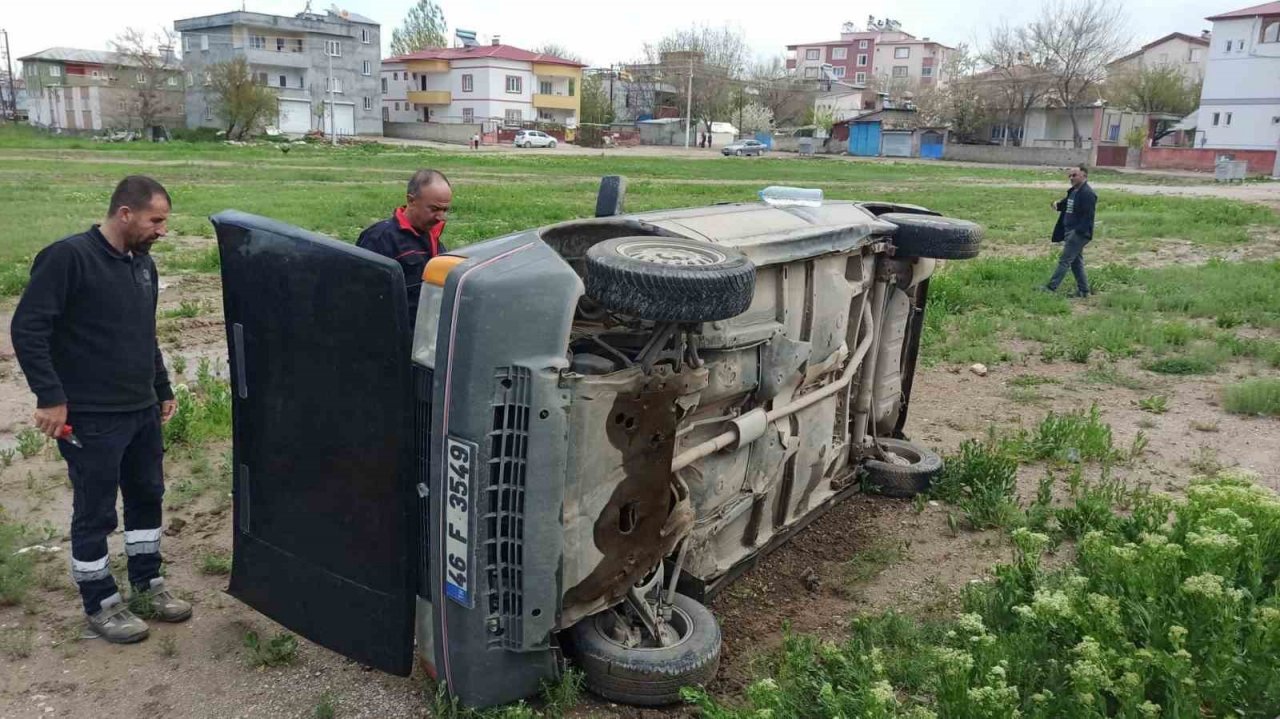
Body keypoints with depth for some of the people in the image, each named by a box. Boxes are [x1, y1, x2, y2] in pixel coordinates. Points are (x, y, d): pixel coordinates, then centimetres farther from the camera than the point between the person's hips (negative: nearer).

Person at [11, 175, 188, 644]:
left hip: (143, 413, 8)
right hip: (91, 419, -7)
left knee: (147, 497, 17)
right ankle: (100, 605, 19)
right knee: (95, 513, 5)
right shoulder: (68, 257, -15)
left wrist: (162, 389, 19)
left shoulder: (142, 262, 9)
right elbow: (27, 328, -17)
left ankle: (148, 581, 33)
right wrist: (50, 396, -19)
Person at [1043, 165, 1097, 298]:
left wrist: (1078, 232, -25)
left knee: (1064, 260, -8)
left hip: (1079, 233, -10)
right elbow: (1066, 205, 25)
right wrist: (1058, 204, 1)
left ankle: (1051, 288, -6)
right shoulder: (1073, 191, 13)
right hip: (1070, 231, 10)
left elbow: (1088, 216, -21)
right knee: (1076, 262, 14)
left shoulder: (1087, 193, -17)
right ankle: (1083, 291, 21)